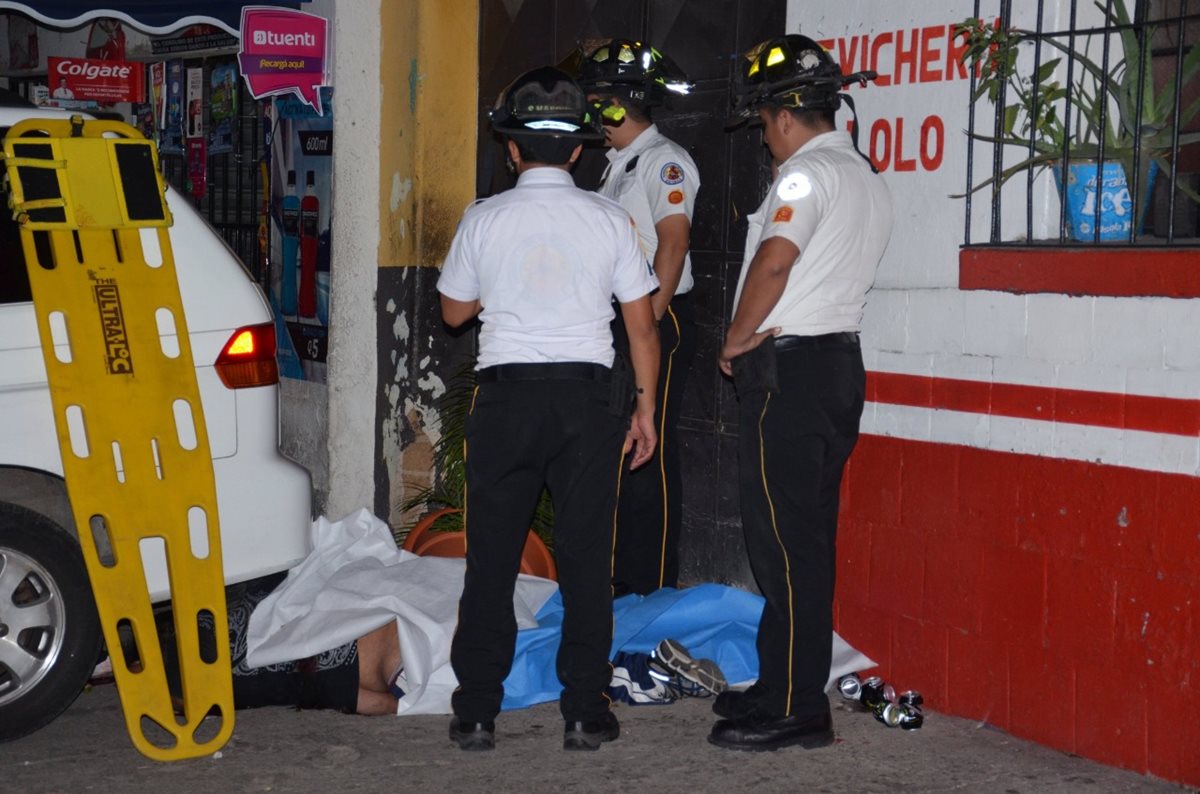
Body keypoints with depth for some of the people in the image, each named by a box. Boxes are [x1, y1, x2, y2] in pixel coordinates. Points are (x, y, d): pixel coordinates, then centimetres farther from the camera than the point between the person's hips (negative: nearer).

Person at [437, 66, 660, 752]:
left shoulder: (485, 220, -1)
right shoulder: (609, 220, 0)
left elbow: (455, 311, 13)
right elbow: (642, 325, 1)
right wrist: (646, 407, 10)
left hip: (507, 393, 0)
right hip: (589, 393, 0)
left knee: (492, 559, 7)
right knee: (587, 559, 6)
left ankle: (477, 713, 11)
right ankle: (585, 713, 9)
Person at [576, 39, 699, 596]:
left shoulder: (663, 160, -9)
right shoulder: (618, 164, 20)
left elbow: (673, 243, -17)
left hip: (657, 321, -9)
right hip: (615, 321, 10)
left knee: (649, 457, -6)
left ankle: (655, 590, -1)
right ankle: (619, 580, 22)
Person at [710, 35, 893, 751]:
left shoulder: (809, 171, -12)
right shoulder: (871, 181, 18)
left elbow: (774, 262, -23)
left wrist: (736, 340, -10)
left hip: (788, 369, -10)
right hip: (840, 362, 10)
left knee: (784, 539, -7)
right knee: (809, 537, 13)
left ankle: (794, 710, -4)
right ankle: (784, 686, 21)